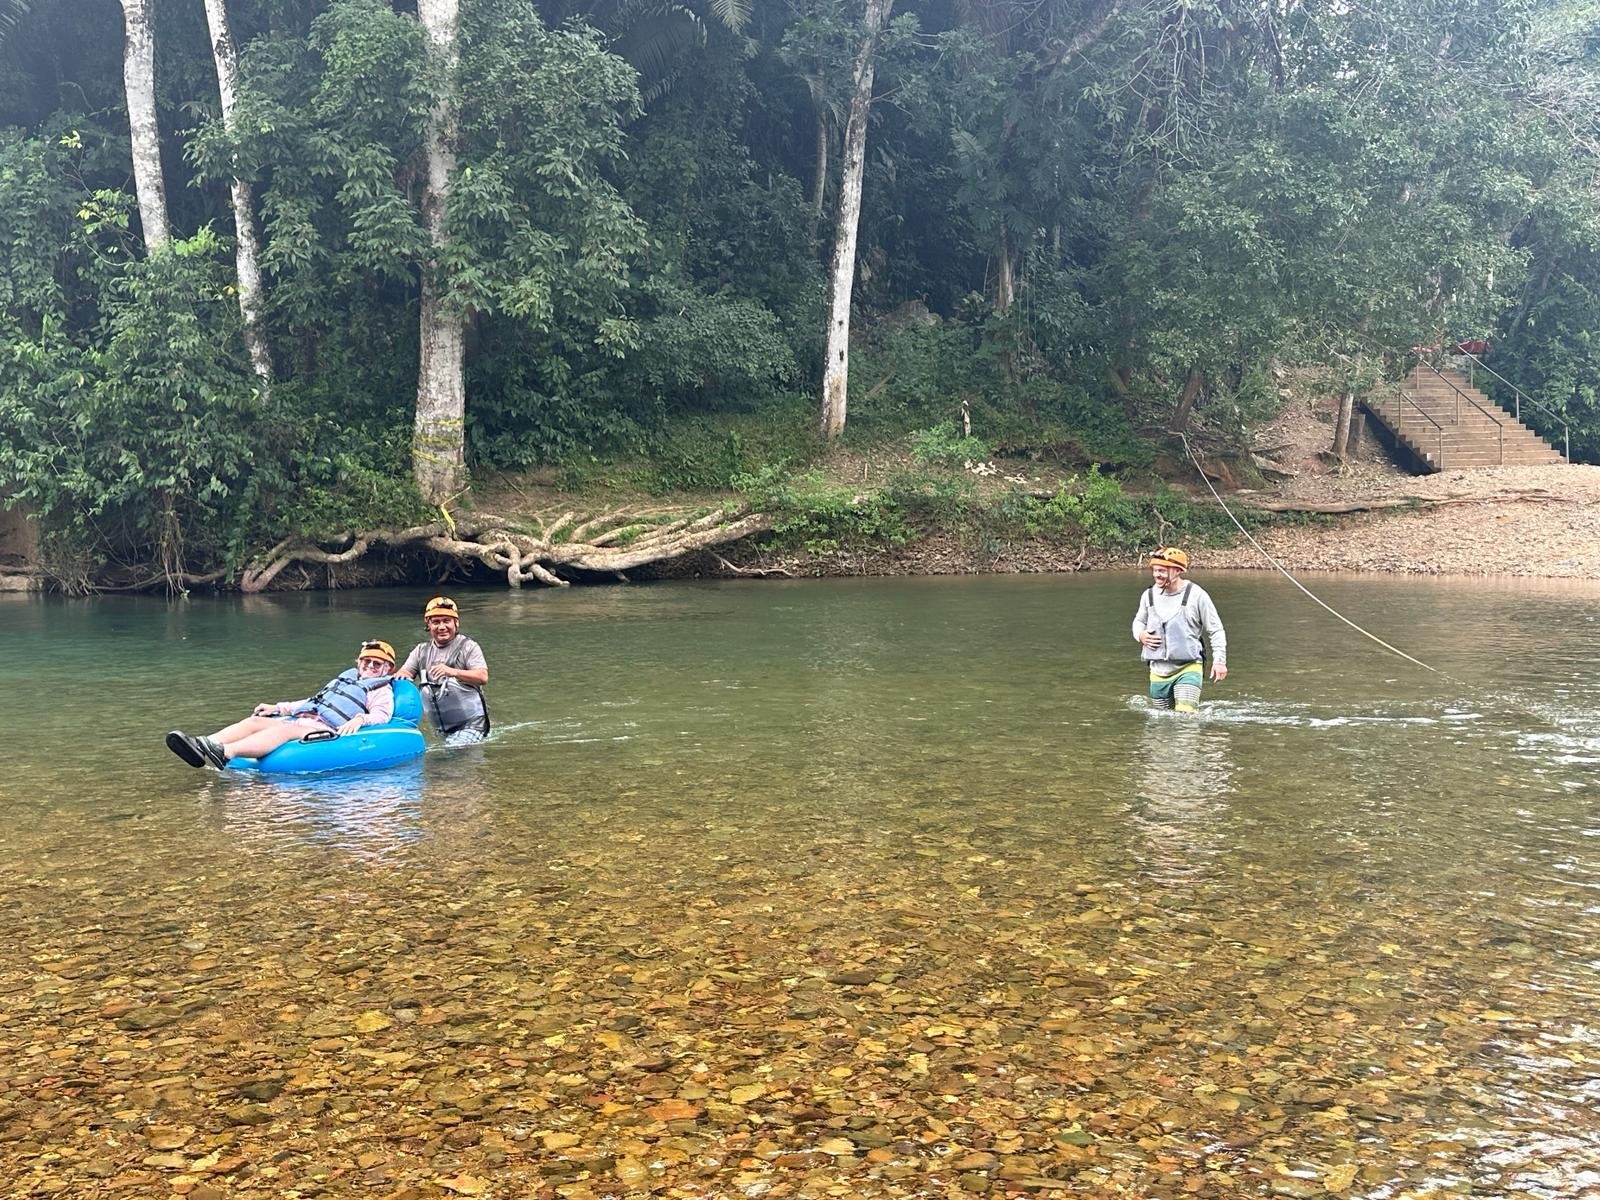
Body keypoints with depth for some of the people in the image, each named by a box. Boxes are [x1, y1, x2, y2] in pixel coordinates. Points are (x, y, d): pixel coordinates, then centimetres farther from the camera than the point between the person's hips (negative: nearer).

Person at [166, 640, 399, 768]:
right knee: (254, 722, -16)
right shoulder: (343, 679, 36)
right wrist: (279, 708, 29)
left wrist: (360, 719, -28)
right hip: (300, 718, 8)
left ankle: (225, 752, -60)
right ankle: (202, 744, -40)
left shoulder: (382, 690, 13)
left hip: (327, 729, -8)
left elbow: (382, 715, -7)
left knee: (284, 730, -36)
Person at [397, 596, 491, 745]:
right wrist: (402, 677, -22)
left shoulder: (468, 646, -4)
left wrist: (453, 672, -31)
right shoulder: (421, 651, 11)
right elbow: (404, 673, 3)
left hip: (470, 724, -5)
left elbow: (483, 677, -15)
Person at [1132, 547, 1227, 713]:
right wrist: (1140, 635, -1)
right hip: (1159, 671, 5)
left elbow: (1215, 630, 0)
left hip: (1188, 668, -5)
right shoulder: (1149, 595, 3)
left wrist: (1220, 660, -7)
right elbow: (1139, 621, 22)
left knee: (1186, 716, -19)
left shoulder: (1196, 595, -8)